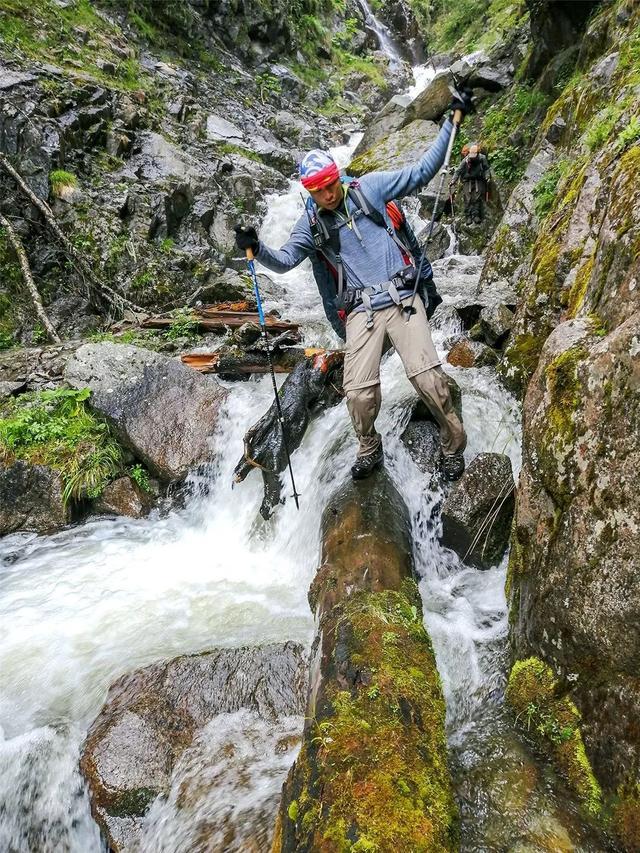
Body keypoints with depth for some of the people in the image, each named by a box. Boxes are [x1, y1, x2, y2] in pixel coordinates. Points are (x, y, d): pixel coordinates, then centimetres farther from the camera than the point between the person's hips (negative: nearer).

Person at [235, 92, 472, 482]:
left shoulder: (369, 188, 6)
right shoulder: (311, 223, 11)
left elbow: (422, 171, 8)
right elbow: (284, 260, 5)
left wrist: (453, 120, 5)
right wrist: (256, 248, -15)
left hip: (402, 299, -1)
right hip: (361, 312, 2)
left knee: (427, 377, -16)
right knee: (359, 393, -13)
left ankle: (454, 445, 8)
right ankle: (370, 451, 18)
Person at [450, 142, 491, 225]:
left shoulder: (482, 158, -7)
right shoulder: (466, 160, -8)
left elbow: (487, 168, 4)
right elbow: (458, 171, -5)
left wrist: (487, 176, -12)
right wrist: (453, 181, -11)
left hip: (478, 182, 0)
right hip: (468, 182, 0)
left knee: (478, 198, -9)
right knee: (468, 199, -9)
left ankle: (476, 216, -9)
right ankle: (468, 217, -9)